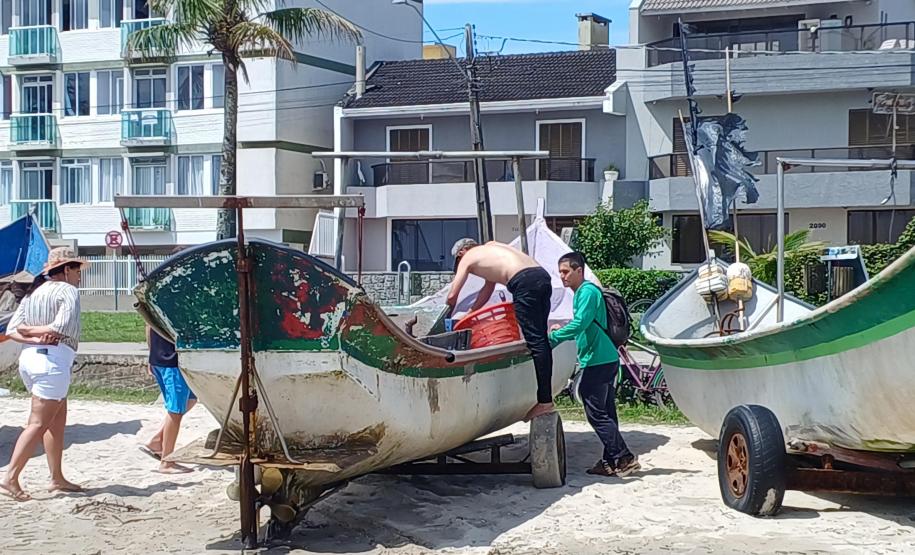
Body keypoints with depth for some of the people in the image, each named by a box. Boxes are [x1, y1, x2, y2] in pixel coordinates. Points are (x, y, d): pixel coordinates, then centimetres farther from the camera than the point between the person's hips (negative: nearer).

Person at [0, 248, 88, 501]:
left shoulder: (33, 292, 18)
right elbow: (63, 328, -19)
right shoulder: (68, 291, -5)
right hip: (53, 359, -9)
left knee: (57, 421, 16)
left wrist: (30, 335, -5)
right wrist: (39, 330, -4)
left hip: (29, 357, 9)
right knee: (38, 424, -7)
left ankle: (57, 478, 19)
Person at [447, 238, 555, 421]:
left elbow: (452, 296, 15)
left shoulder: (467, 258, 14)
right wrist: (470, 313, 43)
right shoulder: (490, 247, 35)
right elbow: (489, 287, 39)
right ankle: (546, 396, 14)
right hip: (543, 275, 8)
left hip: (524, 282, -8)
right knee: (541, 340, 11)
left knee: (535, 342, -9)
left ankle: (545, 402, -10)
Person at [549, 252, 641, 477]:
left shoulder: (588, 291, -12)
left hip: (598, 361, -10)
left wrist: (553, 337, -20)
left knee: (596, 413, -8)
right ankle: (611, 461, 16)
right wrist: (563, 330, 14)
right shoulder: (581, 293, 18)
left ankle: (624, 458, -7)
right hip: (604, 360, 10)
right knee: (605, 412, 11)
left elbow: (580, 323, -23)